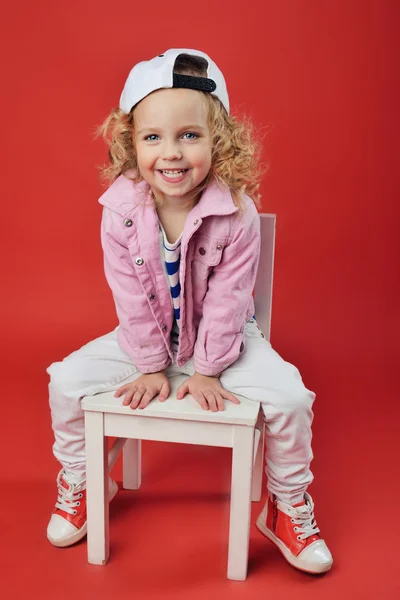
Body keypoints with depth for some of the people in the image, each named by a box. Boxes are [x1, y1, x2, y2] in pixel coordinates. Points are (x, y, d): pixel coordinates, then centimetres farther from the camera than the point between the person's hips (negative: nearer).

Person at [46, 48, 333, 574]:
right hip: (146, 338, 2)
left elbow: (227, 301, -17)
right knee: (65, 381, -11)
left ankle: (288, 505, 10)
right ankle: (79, 483, 18)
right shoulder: (120, 211, -20)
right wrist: (151, 367, -8)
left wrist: (208, 371, -13)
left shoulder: (237, 214, -24)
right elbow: (130, 299, -12)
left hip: (221, 337, -1)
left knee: (290, 397, -19)